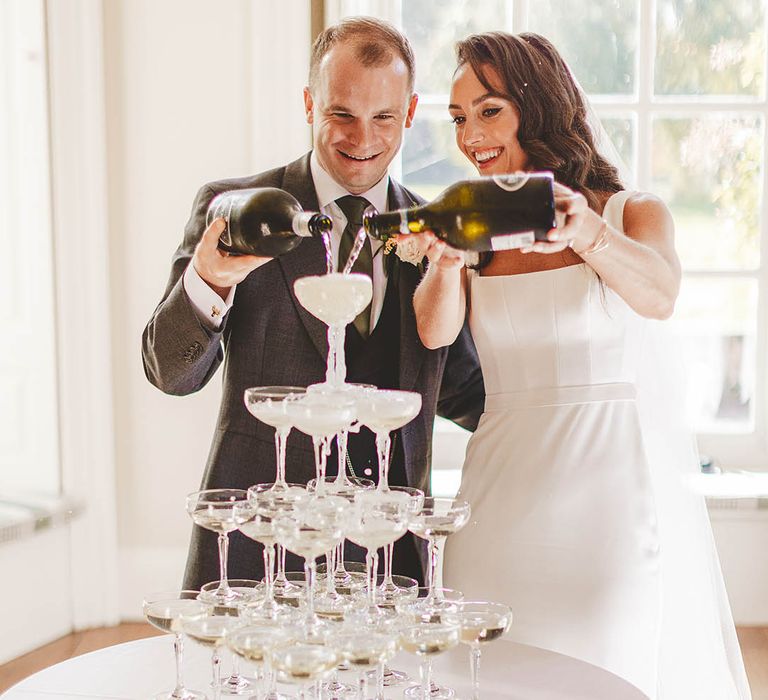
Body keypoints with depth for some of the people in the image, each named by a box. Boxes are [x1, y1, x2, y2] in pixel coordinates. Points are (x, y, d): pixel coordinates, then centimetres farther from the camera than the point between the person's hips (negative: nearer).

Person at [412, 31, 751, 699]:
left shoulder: (634, 213, 4)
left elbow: (659, 296, -19)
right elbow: (435, 331, -7)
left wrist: (586, 230, -38)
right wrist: (447, 262, -28)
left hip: (620, 479, -2)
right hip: (506, 488, 3)